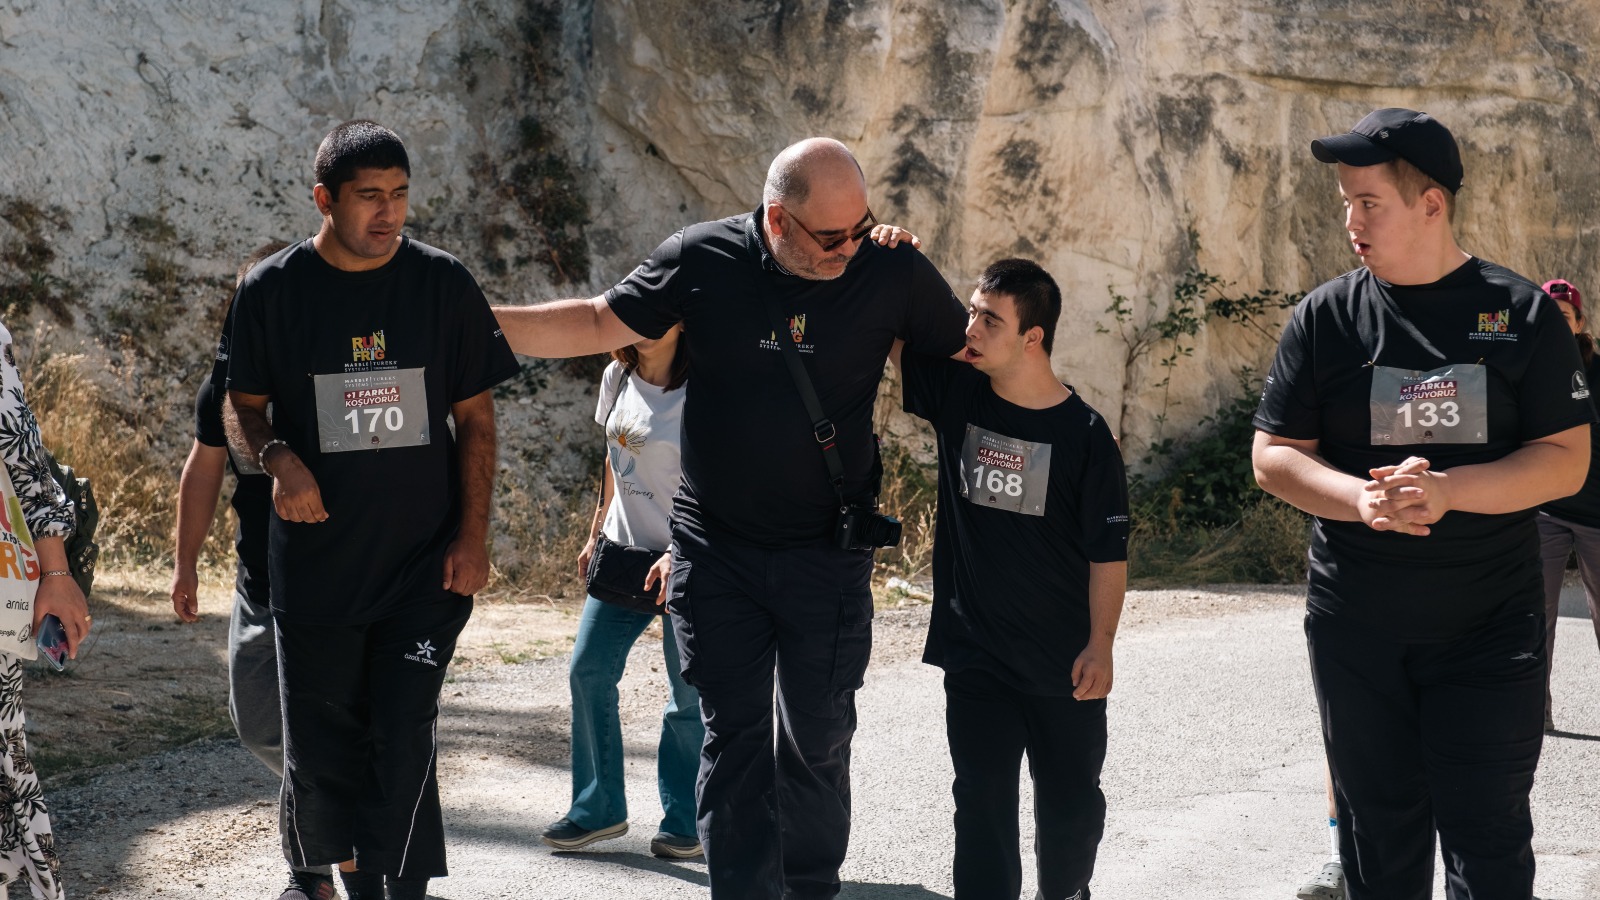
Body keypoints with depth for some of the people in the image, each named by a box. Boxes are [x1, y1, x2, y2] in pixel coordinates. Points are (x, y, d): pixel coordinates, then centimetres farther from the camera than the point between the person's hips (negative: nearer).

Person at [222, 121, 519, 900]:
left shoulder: (443, 285, 0)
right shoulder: (272, 290, -1)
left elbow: (474, 415, 5)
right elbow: (241, 407, 8)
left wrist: (473, 534, -1)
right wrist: (279, 458, -14)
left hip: (425, 568, 0)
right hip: (314, 563, 0)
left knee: (403, 742, -6)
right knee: (318, 749, 6)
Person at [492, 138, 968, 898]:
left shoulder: (892, 270, -8)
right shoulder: (701, 260, -9)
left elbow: (969, 358, 6)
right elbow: (598, 326, 1)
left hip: (827, 552, 0)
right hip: (717, 549, 0)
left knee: (817, 736, 9)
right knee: (733, 735, 2)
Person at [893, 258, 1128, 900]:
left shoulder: (1084, 433, -11)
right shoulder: (956, 393, -4)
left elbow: (1108, 551, -7)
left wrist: (1101, 645, -9)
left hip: (1063, 664, -1)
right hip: (975, 654, 1)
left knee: (1071, 802, 13)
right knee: (983, 802, 2)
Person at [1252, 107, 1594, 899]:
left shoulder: (1521, 314, -2)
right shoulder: (1325, 318, 2)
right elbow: (1273, 457, 1)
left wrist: (1445, 492, -21)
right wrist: (1365, 499, -18)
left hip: (1489, 630, -1)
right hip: (1357, 631, 2)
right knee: (1379, 837, 10)